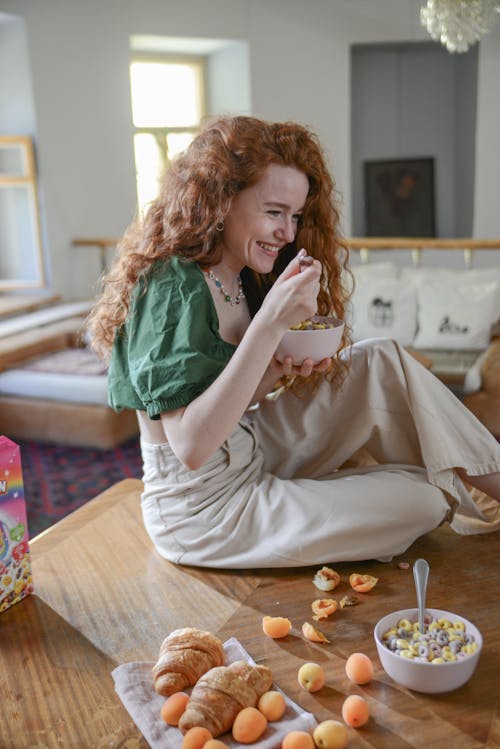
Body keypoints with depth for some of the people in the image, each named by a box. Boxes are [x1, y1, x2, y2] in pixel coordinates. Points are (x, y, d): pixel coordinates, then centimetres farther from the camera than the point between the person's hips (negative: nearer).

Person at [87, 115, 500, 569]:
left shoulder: (242, 278, 2)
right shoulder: (170, 287, -23)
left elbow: (234, 403, 10)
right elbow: (192, 447, -30)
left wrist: (276, 376, -12)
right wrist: (270, 325, -33)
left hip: (253, 460, 8)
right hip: (201, 515, -8)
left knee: (380, 360, -3)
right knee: (419, 500, -11)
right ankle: (455, 496, 22)